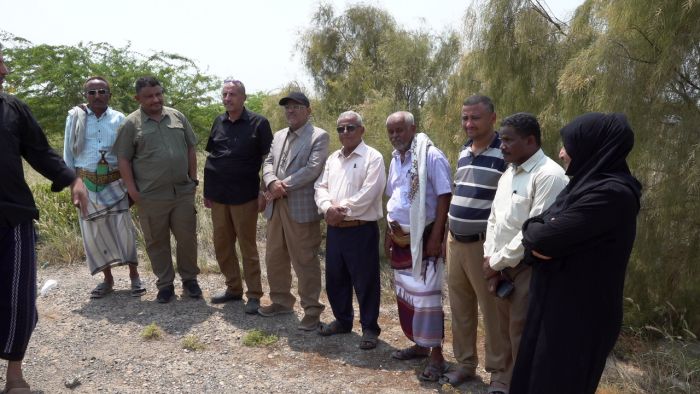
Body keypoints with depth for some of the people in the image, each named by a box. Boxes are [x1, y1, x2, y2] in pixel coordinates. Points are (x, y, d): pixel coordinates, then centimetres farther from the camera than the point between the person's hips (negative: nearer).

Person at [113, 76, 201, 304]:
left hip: (183, 192, 2)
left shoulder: (177, 117, 9)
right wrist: (132, 190, -7)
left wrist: (193, 178, 7)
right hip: (151, 197, -2)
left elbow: (190, 149, 13)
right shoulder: (131, 124, -1)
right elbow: (123, 159, -1)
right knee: (157, 242, 7)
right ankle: (165, 284, 21)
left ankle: (189, 278, 24)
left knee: (187, 237, 8)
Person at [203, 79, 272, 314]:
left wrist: (263, 192, -11)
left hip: (244, 196, -5)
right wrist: (206, 191, 11)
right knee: (222, 245, 12)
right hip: (218, 195, 5)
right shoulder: (219, 123, 9)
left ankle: (254, 295, 12)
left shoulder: (258, 123, -6)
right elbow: (210, 158, 14)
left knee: (248, 246, 2)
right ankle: (233, 289, 27)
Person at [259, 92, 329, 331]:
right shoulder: (279, 136, 17)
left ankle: (312, 310, 11)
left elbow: (313, 168, -15)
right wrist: (272, 182, -13)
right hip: (276, 207, 7)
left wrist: (284, 186, -15)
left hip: (302, 208, -7)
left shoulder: (319, 136, -5)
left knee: (305, 261, -1)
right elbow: (268, 163, 9)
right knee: (275, 258, 15)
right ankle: (281, 301, 31)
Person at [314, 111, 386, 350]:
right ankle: (342, 320, 34)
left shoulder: (373, 157, -7)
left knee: (365, 282, 2)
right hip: (334, 229, 7)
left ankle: (370, 328, 17)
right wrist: (328, 208, -12)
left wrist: (342, 210, -15)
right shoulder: (333, 158, 14)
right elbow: (321, 187, 9)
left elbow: (367, 194, -17)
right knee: (335, 279, 16)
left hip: (361, 230, -7)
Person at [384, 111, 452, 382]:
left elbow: (444, 197, -18)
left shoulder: (431, 156, -16)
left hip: (423, 238, -8)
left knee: (425, 296, -3)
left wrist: (436, 237, -21)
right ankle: (419, 344, 31)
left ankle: (436, 354, 10)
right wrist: (389, 233, 16)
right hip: (400, 239, 8)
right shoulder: (395, 159, 9)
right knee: (405, 294, 15)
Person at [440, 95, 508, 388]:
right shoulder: (463, 152, 11)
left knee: (492, 310, 5)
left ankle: (499, 372, 22)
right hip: (455, 241, 7)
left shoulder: (505, 154, -12)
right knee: (460, 307, 15)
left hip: (484, 245, -7)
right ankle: (465, 363, 32)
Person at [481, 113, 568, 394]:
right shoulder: (508, 175, 11)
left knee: (522, 339, 4)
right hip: (502, 269, 8)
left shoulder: (549, 175, -17)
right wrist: (491, 261, 0)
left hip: (528, 271, -8)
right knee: (505, 334, 19)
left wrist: (497, 261, -13)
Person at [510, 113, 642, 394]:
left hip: (579, 313, -9)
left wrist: (533, 230, -6)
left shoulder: (611, 194, -24)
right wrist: (544, 236, -14)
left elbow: (542, 238, -27)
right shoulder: (590, 183, 8)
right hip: (559, 302, 9)